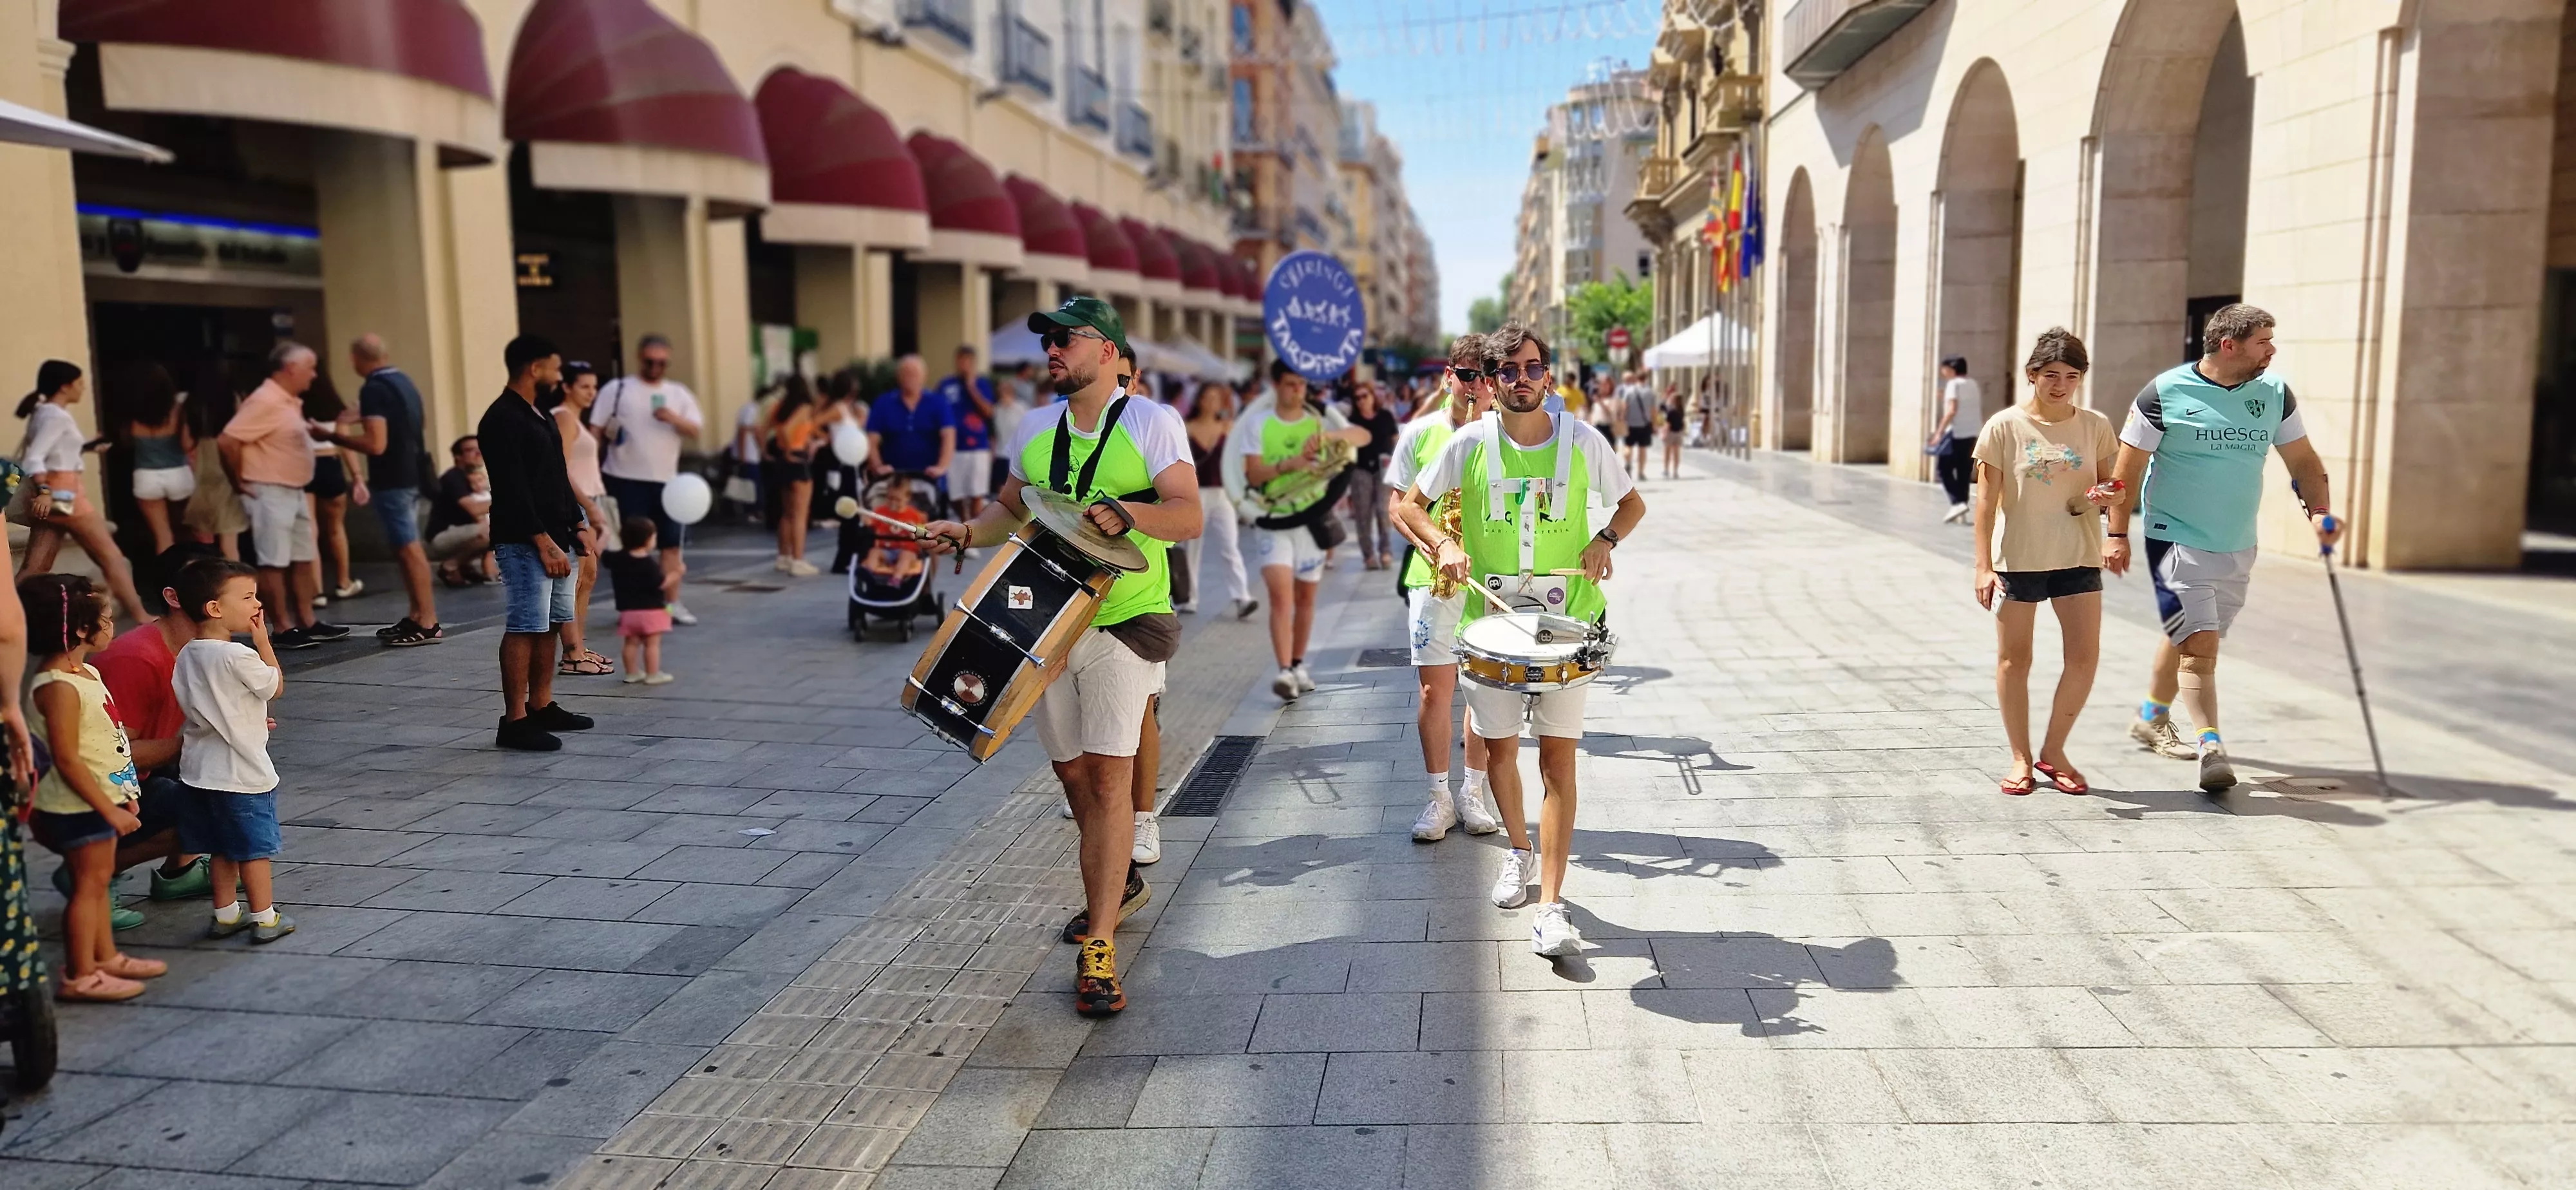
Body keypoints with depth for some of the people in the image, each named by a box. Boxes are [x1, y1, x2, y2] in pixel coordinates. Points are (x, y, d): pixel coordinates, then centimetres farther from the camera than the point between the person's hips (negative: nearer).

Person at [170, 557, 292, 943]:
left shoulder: (186, 656, 4)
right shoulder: (238, 656, -21)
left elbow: (197, 707, 11)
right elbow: (276, 686, -7)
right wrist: (262, 639, -4)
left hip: (200, 770, 8)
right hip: (242, 770, -8)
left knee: (223, 847, 18)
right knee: (256, 847, 3)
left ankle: (226, 914, 26)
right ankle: (265, 919, 10)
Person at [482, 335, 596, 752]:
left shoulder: (540, 416, 18)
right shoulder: (502, 420, -13)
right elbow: (512, 490, -18)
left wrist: (576, 526, 15)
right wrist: (543, 543, -20)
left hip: (554, 538, 10)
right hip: (523, 542, -10)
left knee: (549, 624, 13)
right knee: (524, 628, -9)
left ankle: (541, 707, 22)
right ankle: (514, 722, -6)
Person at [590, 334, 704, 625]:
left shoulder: (679, 393, 10)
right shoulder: (616, 389, 1)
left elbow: (695, 432, 2)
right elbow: (596, 430, 0)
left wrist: (675, 419, -15)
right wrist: (608, 434, -20)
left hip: (667, 479, 3)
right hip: (625, 479, -3)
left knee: (672, 542, 4)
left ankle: (673, 603, 12)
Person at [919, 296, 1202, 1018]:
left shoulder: (1152, 423, -5)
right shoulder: (1036, 428, 12)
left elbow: (1188, 517, -13)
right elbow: (1012, 508, 22)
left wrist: (1122, 513, -30)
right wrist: (969, 532, 2)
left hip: (1124, 621, -6)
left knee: (1108, 774, -11)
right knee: (1072, 772, 13)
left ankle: (1097, 948, -9)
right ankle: (1120, 884, 39)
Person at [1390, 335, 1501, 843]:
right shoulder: (1421, 433, 3)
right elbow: (1399, 507, 4)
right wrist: (1430, 544, -13)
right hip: (1433, 577, -1)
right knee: (1435, 689, 1)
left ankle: (1473, 792, 21)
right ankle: (1439, 796, 14)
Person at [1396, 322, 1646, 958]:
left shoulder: (1584, 441, -2)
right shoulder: (1471, 443, -2)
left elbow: (1632, 503, 12)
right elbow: (1411, 504, 7)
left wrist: (1605, 540, -8)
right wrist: (1445, 546, -11)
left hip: (1568, 619, -1)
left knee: (1559, 754, -7)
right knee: (1499, 746, 11)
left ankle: (1552, 908, -6)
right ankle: (1520, 852, 39)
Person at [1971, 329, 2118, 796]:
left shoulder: (2095, 426, 2)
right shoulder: (2004, 428, -6)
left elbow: (2110, 486, 11)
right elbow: (1987, 501, -5)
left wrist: (2104, 496, -14)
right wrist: (1983, 566, -10)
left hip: (2078, 558, 2)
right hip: (2017, 559, -2)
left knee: (2085, 656, -1)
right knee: (2014, 659, 5)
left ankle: (2053, 752, 16)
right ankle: (2021, 758, 18)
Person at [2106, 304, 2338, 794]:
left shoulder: (2275, 394, 4)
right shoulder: (2165, 393, -10)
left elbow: (2302, 459, 11)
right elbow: (2129, 466, -6)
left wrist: (2319, 511, -4)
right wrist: (2118, 534, -9)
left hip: (2238, 547, 6)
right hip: (2178, 541, -5)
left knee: (2190, 639, 17)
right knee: (2200, 644, -13)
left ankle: (2152, 719, 35)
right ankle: (2212, 747, -10)